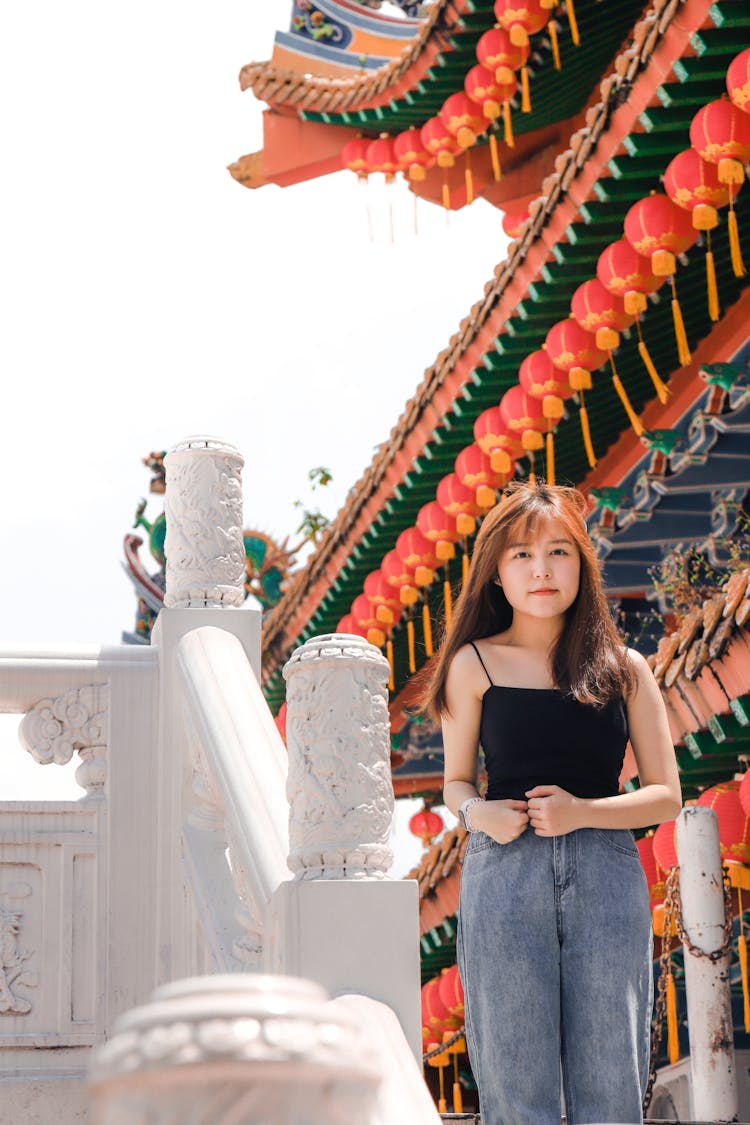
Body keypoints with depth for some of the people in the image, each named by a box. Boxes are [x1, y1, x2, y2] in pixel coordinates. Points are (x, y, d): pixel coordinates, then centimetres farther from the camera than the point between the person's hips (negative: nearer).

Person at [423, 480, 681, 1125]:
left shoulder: (623, 668, 10)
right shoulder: (475, 664, 8)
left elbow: (666, 795, 8)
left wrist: (582, 811, -9)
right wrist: (478, 813, -8)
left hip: (607, 877, 1)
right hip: (505, 877, -1)